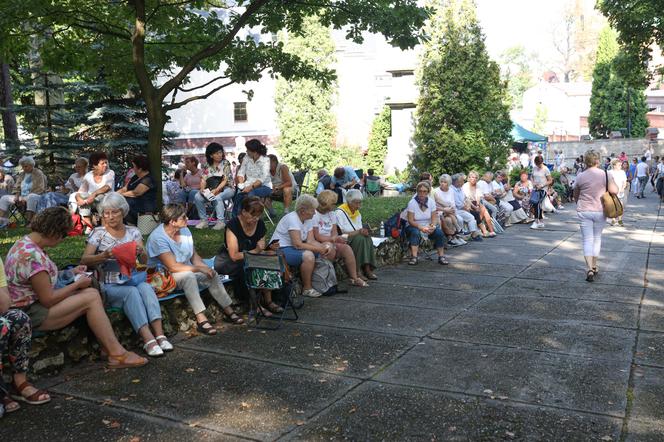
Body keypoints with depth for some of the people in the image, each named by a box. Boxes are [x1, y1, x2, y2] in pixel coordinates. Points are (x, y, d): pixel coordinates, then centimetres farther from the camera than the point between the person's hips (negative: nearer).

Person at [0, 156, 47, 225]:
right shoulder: (21, 174, 18)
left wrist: (26, 198, -20)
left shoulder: (38, 174, -4)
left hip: (34, 196, -8)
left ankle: (29, 222, -45)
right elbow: (17, 187, 20)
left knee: (31, 197, -42)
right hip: (22, 197, 8)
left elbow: (40, 189, -13)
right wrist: (17, 196, -3)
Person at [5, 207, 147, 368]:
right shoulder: (32, 256, -27)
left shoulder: (26, 242, 5)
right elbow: (48, 300, -22)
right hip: (31, 314, -10)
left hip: (34, 301, 10)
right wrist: (77, 284, -10)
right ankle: (117, 353, -9)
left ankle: (110, 349, -6)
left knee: (92, 293, 0)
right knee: (91, 298, -15)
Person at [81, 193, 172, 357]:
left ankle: (159, 334, -40)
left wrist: (140, 252, -17)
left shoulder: (133, 232, 13)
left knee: (146, 287, -31)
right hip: (109, 286, -2)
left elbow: (144, 261, 7)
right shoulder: (98, 233, 6)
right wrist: (104, 256, -24)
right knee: (132, 292, -33)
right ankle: (148, 339, -43)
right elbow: (84, 261, -4)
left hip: (132, 280, 2)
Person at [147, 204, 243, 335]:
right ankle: (201, 319, -36)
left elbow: (194, 255, 8)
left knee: (212, 274, -8)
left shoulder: (184, 230, -1)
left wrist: (205, 267, -11)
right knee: (188, 276, -34)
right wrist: (200, 269, -24)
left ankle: (228, 311, 1)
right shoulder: (158, 238, -25)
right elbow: (173, 267, -29)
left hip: (186, 269, 8)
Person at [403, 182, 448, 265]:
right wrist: (421, 228, -31)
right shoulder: (412, 203, -12)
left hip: (428, 227, 3)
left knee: (439, 232, -23)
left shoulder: (431, 202, -1)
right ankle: (414, 257, -36)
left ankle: (441, 257, -15)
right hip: (415, 227, -3)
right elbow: (410, 220, -16)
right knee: (415, 233, -36)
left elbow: (434, 218, -2)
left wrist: (433, 226, -24)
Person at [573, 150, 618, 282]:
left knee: (587, 240, 1)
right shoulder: (605, 174, -7)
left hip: (584, 211, 0)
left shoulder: (580, 176, -3)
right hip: (600, 211, 0)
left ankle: (589, 269, -12)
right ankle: (594, 267, 25)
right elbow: (614, 191, -8)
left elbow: (575, 195, 8)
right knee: (597, 238, 16)